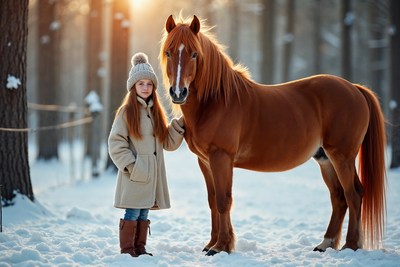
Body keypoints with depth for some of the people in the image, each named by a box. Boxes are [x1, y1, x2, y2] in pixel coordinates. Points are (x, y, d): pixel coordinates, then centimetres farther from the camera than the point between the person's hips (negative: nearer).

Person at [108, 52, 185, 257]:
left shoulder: (156, 112, 13)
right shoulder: (127, 111, -5)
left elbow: (168, 143, 13)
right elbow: (115, 142, -9)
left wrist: (178, 126, -2)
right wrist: (129, 164, -15)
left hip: (152, 172, 6)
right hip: (134, 172, -6)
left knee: (144, 213, 11)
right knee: (132, 212, -4)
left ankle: (139, 248, 18)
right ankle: (127, 249, 3)